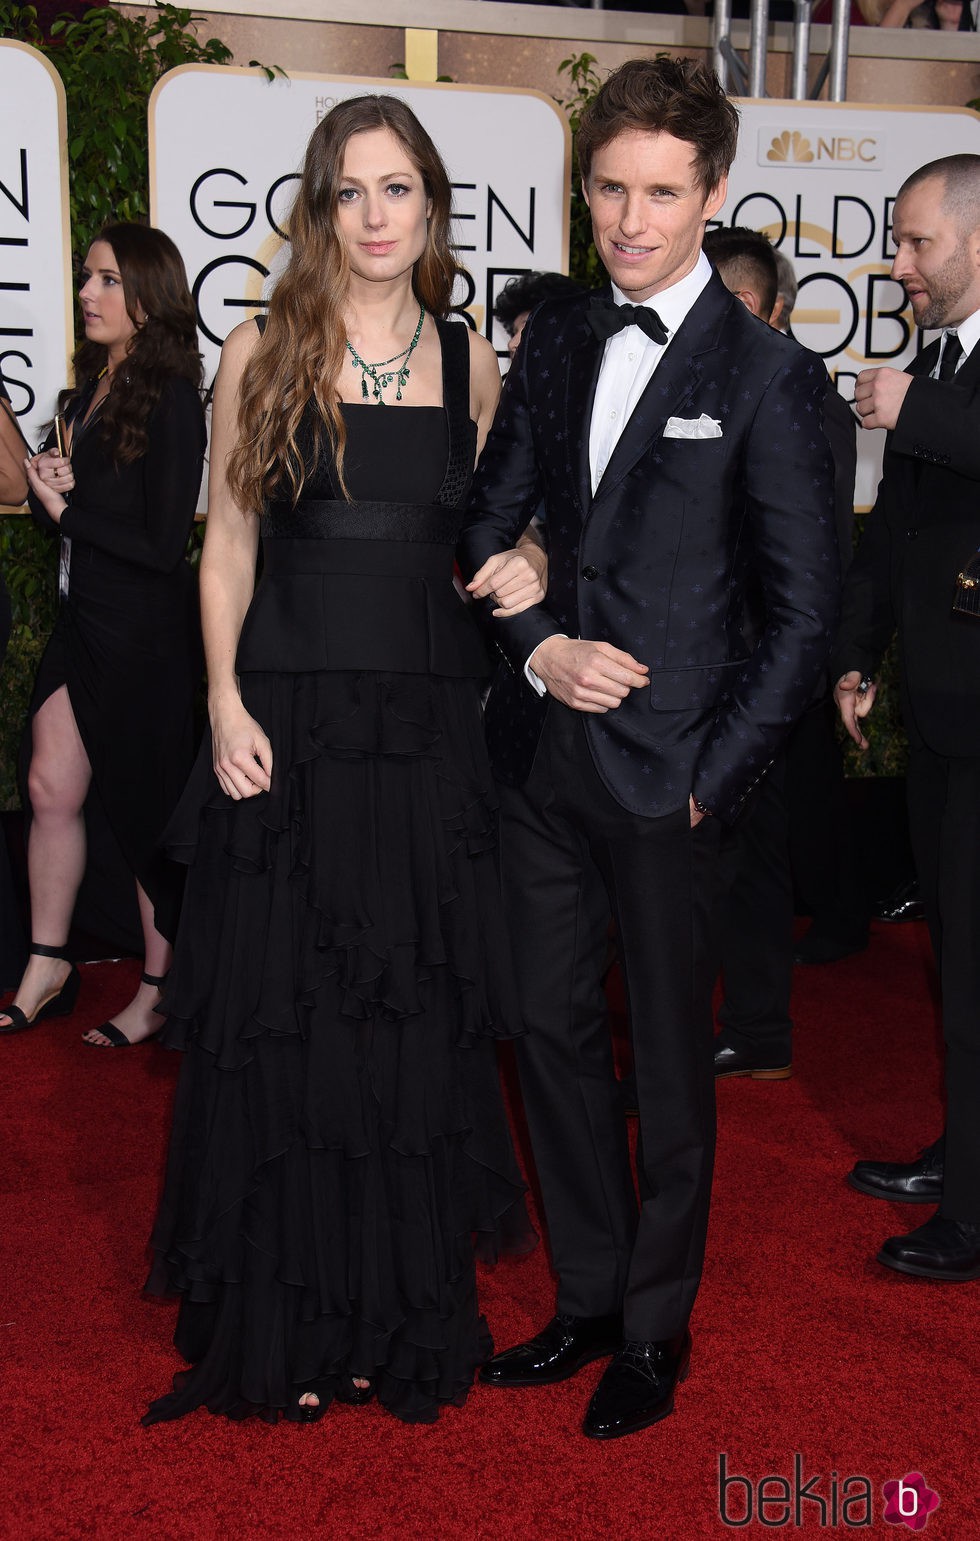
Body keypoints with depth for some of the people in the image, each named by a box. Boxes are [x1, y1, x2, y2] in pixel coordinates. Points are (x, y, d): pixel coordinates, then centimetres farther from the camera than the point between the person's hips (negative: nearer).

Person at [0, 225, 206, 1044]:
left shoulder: (169, 401, -14)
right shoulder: (87, 391, 10)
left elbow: (163, 543, -19)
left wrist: (66, 508, -11)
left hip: (147, 632, -7)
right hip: (83, 617, 8)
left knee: (147, 810, 4)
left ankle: (159, 992, 18)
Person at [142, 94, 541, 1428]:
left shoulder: (471, 361, 8)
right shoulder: (263, 355, 2)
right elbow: (228, 542, 3)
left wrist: (525, 569, -3)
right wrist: (225, 700, -8)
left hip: (427, 729, 2)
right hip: (287, 724, -2)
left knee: (416, 1022, 8)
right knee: (281, 1021, 4)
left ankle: (405, 1308, 26)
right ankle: (284, 1318, 21)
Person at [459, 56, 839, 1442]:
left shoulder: (767, 375, -8)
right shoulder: (555, 341, 8)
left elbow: (806, 608, -8)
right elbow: (490, 523, 13)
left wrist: (713, 779, -11)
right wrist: (537, 648, -6)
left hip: (664, 770, -5)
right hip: (542, 754, 5)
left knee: (669, 1060, 9)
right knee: (553, 1033, 14)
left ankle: (656, 1328, 29)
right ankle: (589, 1297, 33)